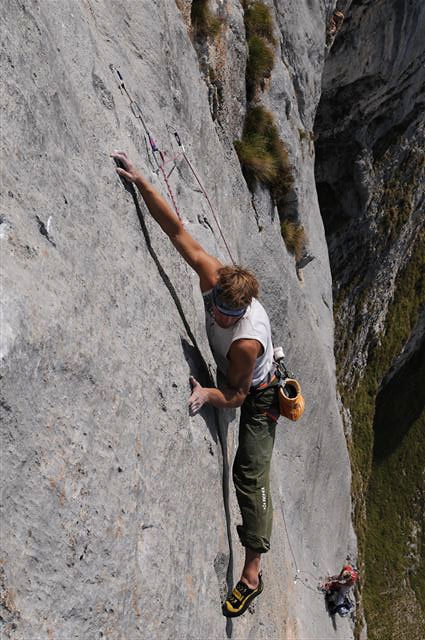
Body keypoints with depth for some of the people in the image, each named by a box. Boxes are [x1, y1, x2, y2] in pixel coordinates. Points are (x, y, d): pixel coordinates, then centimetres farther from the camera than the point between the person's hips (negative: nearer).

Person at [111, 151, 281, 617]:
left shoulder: (248, 339, -43)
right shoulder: (213, 277, -29)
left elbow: (236, 395, -29)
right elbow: (176, 229, -26)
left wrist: (207, 396, -49)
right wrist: (140, 182, -32)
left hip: (256, 394, -7)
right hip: (225, 376, 7)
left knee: (250, 474, -10)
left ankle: (252, 575, -6)